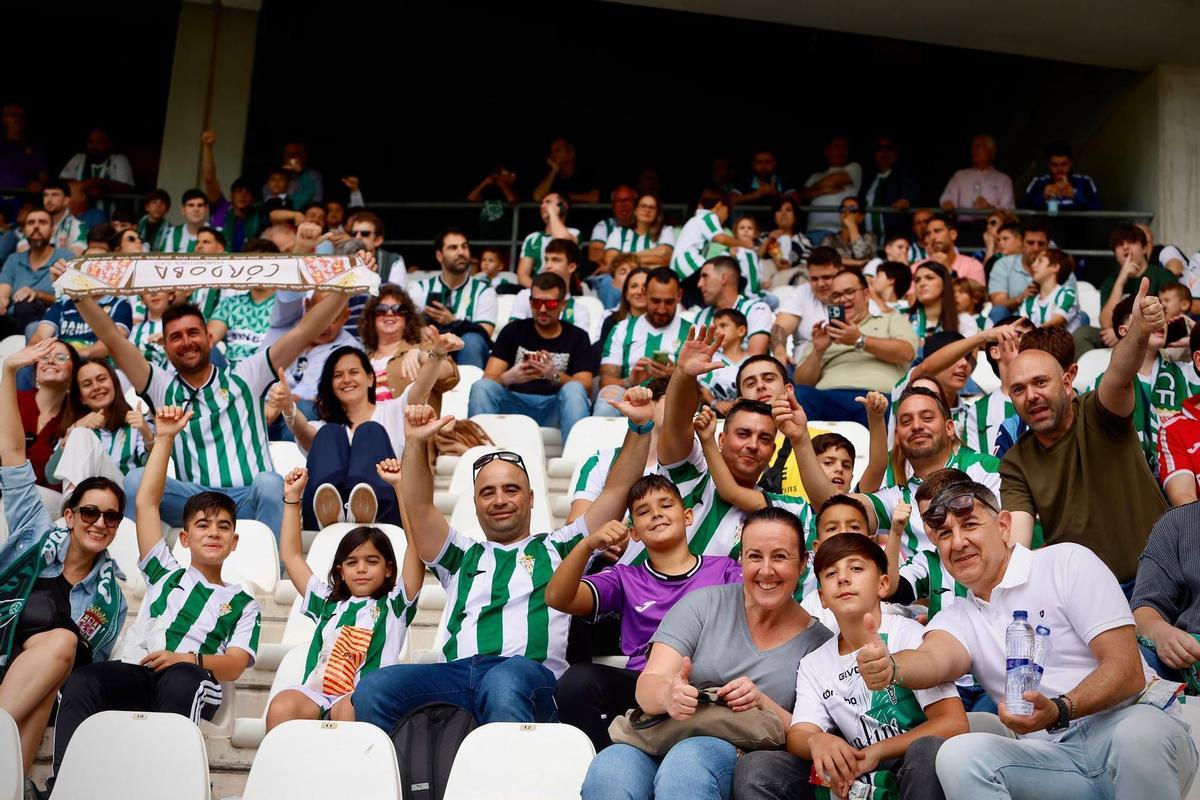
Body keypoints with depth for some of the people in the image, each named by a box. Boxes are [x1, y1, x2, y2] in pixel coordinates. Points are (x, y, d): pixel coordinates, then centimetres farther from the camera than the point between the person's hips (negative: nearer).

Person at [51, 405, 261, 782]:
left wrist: (189, 659, -16)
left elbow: (235, 664, 6)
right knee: (82, 680, -32)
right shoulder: (166, 574, 29)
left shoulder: (243, 603, 23)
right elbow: (146, 502, 23)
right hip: (136, 674, 2)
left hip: (193, 683, -2)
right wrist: (164, 439, 19)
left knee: (179, 678, -40)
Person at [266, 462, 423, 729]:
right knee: (281, 706, -31)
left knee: (350, 709, -38)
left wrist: (400, 486, 2)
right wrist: (292, 497, 31)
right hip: (315, 694, 3)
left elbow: (416, 544, 8)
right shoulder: (328, 603, 31)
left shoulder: (394, 604, 19)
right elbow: (291, 555, 35)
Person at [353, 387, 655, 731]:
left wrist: (640, 427, 12)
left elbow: (616, 491, 23)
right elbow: (419, 508, 18)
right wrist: (415, 444, 3)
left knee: (504, 683, -42)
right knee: (373, 688, -28)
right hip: (455, 673, 3)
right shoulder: (462, 555, 33)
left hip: (531, 672, -3)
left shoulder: (558, 548, 29)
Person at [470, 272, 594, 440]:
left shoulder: (577, 337, 9)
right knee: (481, 386, -26)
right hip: (515, 404, 1)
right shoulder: (513, 330, 12)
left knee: (574, 390, -31)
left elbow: (585, 388, -3)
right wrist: (509, 377, -24)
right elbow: (489, 377, 1)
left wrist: (555, 376, -24)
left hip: (555, 407, -1)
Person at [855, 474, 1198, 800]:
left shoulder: (1067, 562, 2)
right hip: (1055, 754, 2)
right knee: (957, 755, -27)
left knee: (1139, 733, -37)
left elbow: (1128, 671, -7)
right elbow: (935, 659, -12)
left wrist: (1059, 712, -26)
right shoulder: (957, 619, 14)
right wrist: (890, 668, -37)